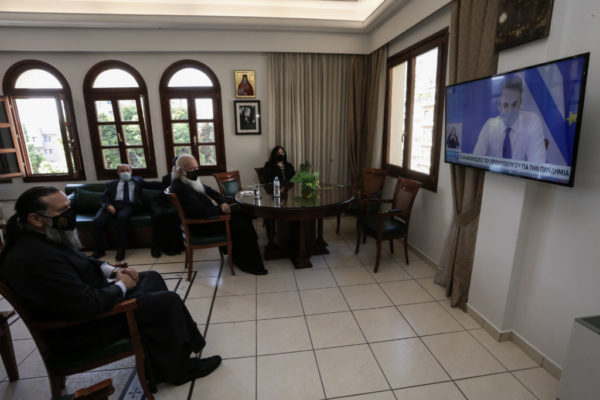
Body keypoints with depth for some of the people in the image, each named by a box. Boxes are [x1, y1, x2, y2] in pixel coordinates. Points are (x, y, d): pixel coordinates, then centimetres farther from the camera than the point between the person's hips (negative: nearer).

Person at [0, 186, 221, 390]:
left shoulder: (41, 238, -1)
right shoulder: (36, 258, -33)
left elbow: (80, 261, 15)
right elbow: (89, 305, -34)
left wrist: (111, 270, -1)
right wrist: (121, 286, -16)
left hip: (87, 294, 10)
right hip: (79, 327, -10)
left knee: (151, 278, 16)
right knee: (168, 301, -11)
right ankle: (178, 367, 12)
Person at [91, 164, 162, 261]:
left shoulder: (137, 181, 27)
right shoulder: (111, 184, 27)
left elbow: (151, 184, 14)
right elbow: (103, 197, 14)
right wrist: (107, 205, -9)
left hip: (128, 205, -2)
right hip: (112, 205, 2)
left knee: (122, 218, -36)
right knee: (97, 222, -25)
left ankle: (121, 250, -28)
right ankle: (98, 250, -8)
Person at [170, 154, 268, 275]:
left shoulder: (192, 180, 8)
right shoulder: (180, 187, -24)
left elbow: (210, 191, 16)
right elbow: (200, 212, -29)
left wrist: (223, 202, -3)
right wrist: (220, 209, -16)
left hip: (210, 213, 10)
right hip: (201, 224, -10)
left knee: (243, 217, 4)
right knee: (241, 225, -15)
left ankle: (237, 255, 13)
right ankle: (248, 264, -2)